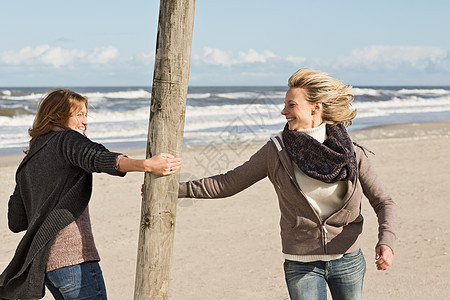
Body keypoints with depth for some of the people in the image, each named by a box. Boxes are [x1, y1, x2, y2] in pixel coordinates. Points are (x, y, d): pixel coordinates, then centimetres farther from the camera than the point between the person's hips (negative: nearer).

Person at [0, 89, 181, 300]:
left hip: (42, 263, 8)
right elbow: (99, 158, -24)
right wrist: (147, 165, -39)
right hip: (72, 256, -8)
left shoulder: (27, 163, 21)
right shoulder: (66, 140, -1)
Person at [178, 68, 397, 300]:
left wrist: (386, 241, -18)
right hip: (301, 264, -1)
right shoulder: (277, 151, -6)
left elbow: (384, 202, 0)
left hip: (347, 261, 1)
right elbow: (228, 184, 1)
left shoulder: (352, 154, -6)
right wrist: (176, 188, -4)